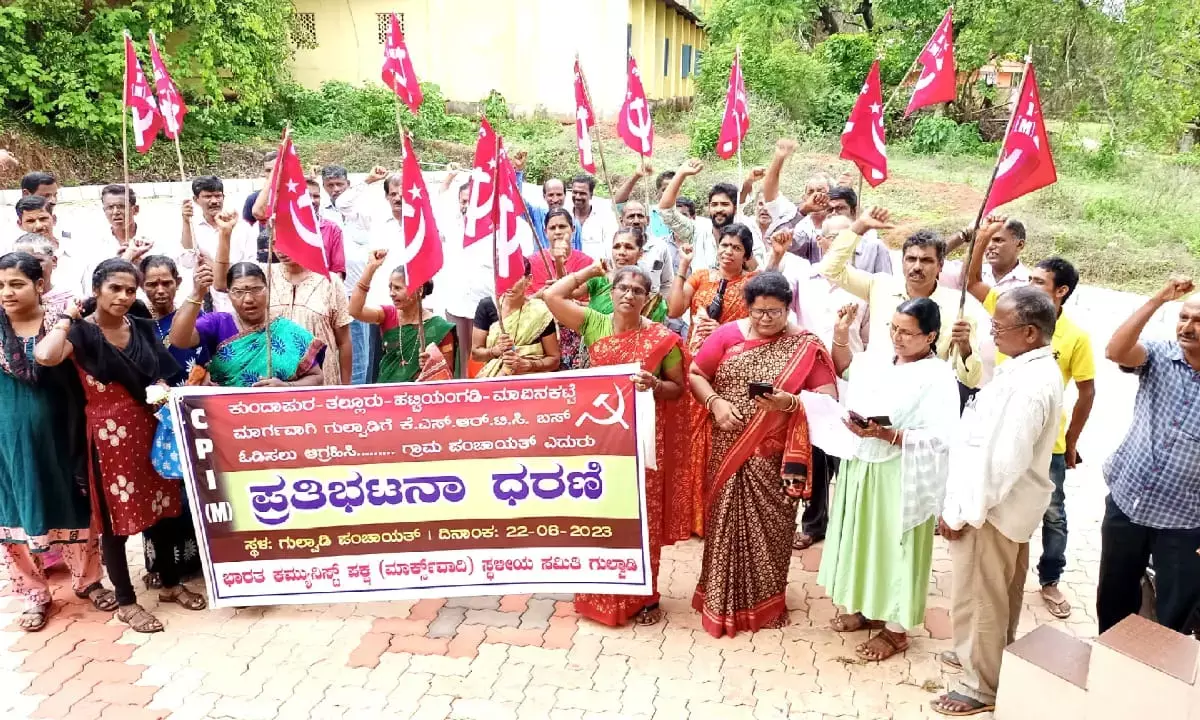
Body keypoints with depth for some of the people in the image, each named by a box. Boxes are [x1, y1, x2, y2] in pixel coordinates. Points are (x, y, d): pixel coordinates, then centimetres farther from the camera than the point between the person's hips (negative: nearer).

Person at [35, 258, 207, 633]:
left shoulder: (143, 328, 8)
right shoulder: (81, 332, -8)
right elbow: (45, 356, -30)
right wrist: (69, 316, -16)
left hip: (150, 430, 5)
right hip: (109, 436, -5)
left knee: (162, 507, 14)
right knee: (117, 517, 4)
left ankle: (171, 584, 31)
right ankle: (126, 601, 19)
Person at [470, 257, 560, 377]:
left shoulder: (540, 311, -7)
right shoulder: (487, 306, -1)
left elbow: (554, 359, -1)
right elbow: (475, 353, 5)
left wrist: (526, 364, -18)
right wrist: (496, 350, -15)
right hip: (492, 376, 1)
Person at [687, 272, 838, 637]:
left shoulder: (806, 346, -3)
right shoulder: (728, 333, 1)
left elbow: (828, 396, -7)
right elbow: (694, 374, 5)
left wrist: (790, 402, -24)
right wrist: (715, 402, -13)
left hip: (774, 456, -1)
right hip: (727, 450, 1)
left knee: (768, 527, 6)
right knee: (726, 522, 7)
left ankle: (765, 602, 26)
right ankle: (722, 601, 23)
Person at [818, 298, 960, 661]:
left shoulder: (938, 377, -15)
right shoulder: (878, 359, 4)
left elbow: (940, 439, -23)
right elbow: (844, 370, 24)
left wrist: (886, 434, -30)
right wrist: (841, 336, 7)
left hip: (898, 478, -7)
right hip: (860, 467, 7)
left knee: (895, 549, 5)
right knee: (863, 540, 18)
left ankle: (895, 629, 22)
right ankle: (865, 608, 37)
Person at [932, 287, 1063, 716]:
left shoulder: (1027, 387, -30)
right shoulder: (1034, 368, 3)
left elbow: (1001, 463, -29)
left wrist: (962, 513, -21)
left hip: (991, 508, -10)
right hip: (1009, 503, 10)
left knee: (977, 600, 7)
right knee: (1000, 594, 27)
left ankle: (982, 685, 24)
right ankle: (991, 654, 46)